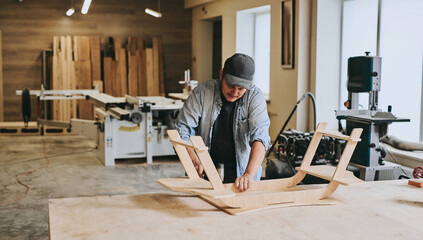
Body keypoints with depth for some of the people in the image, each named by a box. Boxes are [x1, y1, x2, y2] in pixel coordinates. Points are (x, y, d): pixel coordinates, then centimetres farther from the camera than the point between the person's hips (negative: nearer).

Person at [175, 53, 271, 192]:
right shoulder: (202, 92, -7)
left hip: (241, 172, 0)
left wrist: (249, 174, -34)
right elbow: (182, 130, -6)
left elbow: (260, 137, -20)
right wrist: (194, 161, -22)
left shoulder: (255, 97, -8)